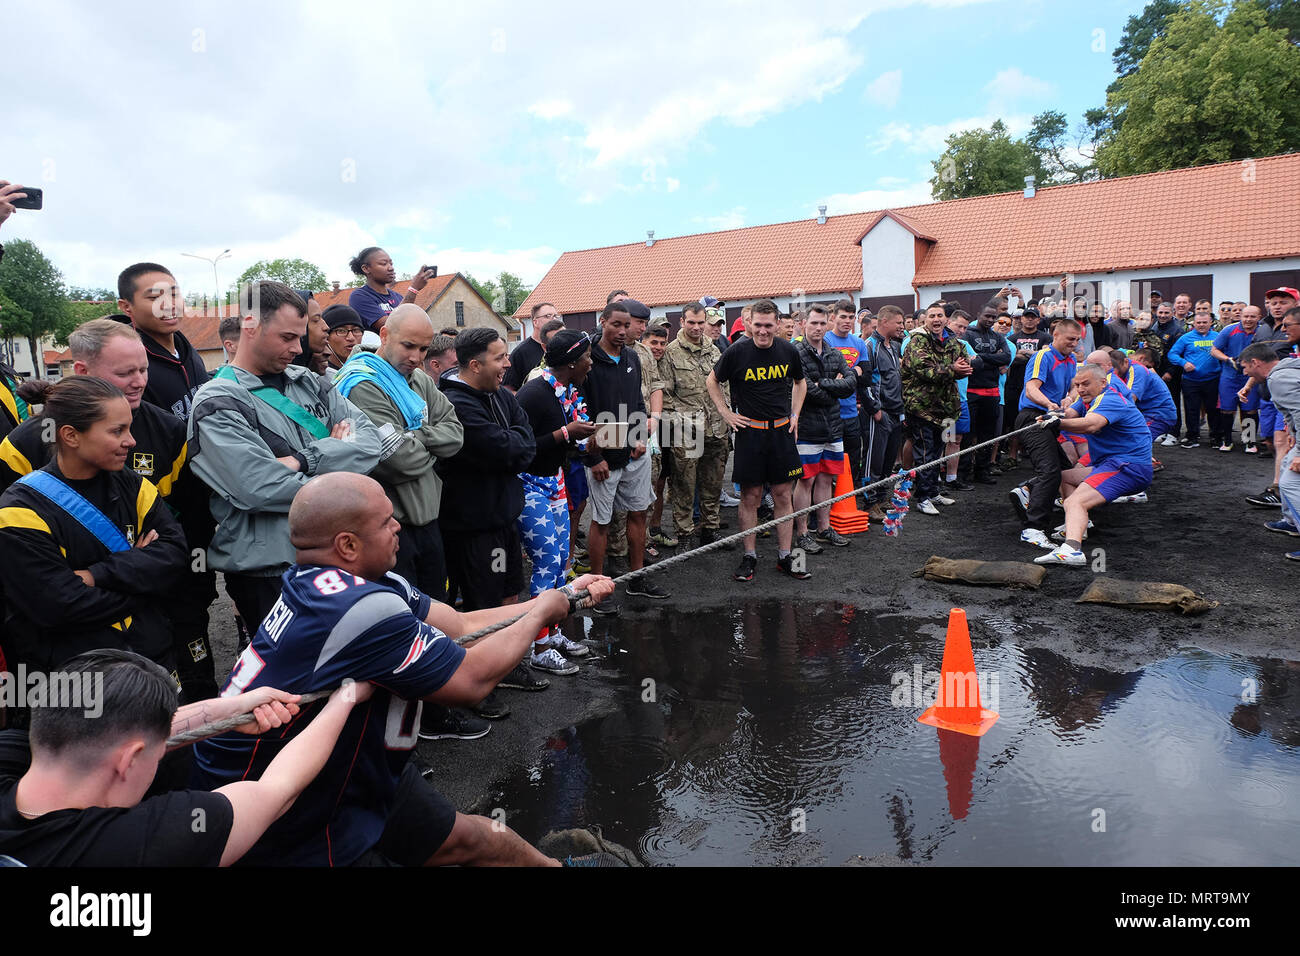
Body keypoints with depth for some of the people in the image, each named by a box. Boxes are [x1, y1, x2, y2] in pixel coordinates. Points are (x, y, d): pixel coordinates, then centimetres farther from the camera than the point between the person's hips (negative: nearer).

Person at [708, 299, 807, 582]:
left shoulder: (788, 351, 2)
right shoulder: (737, 351, -8)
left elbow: (800, 382, 21)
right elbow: (713, 381, 8)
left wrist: (794, 415, 11)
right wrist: (726, 413, 0)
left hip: (781, 430, 3)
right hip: (749, 430, -3)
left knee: (783, 495, 6)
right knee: (750, 496, 2)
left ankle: (785, 556, 16)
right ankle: (749, 556, 14)